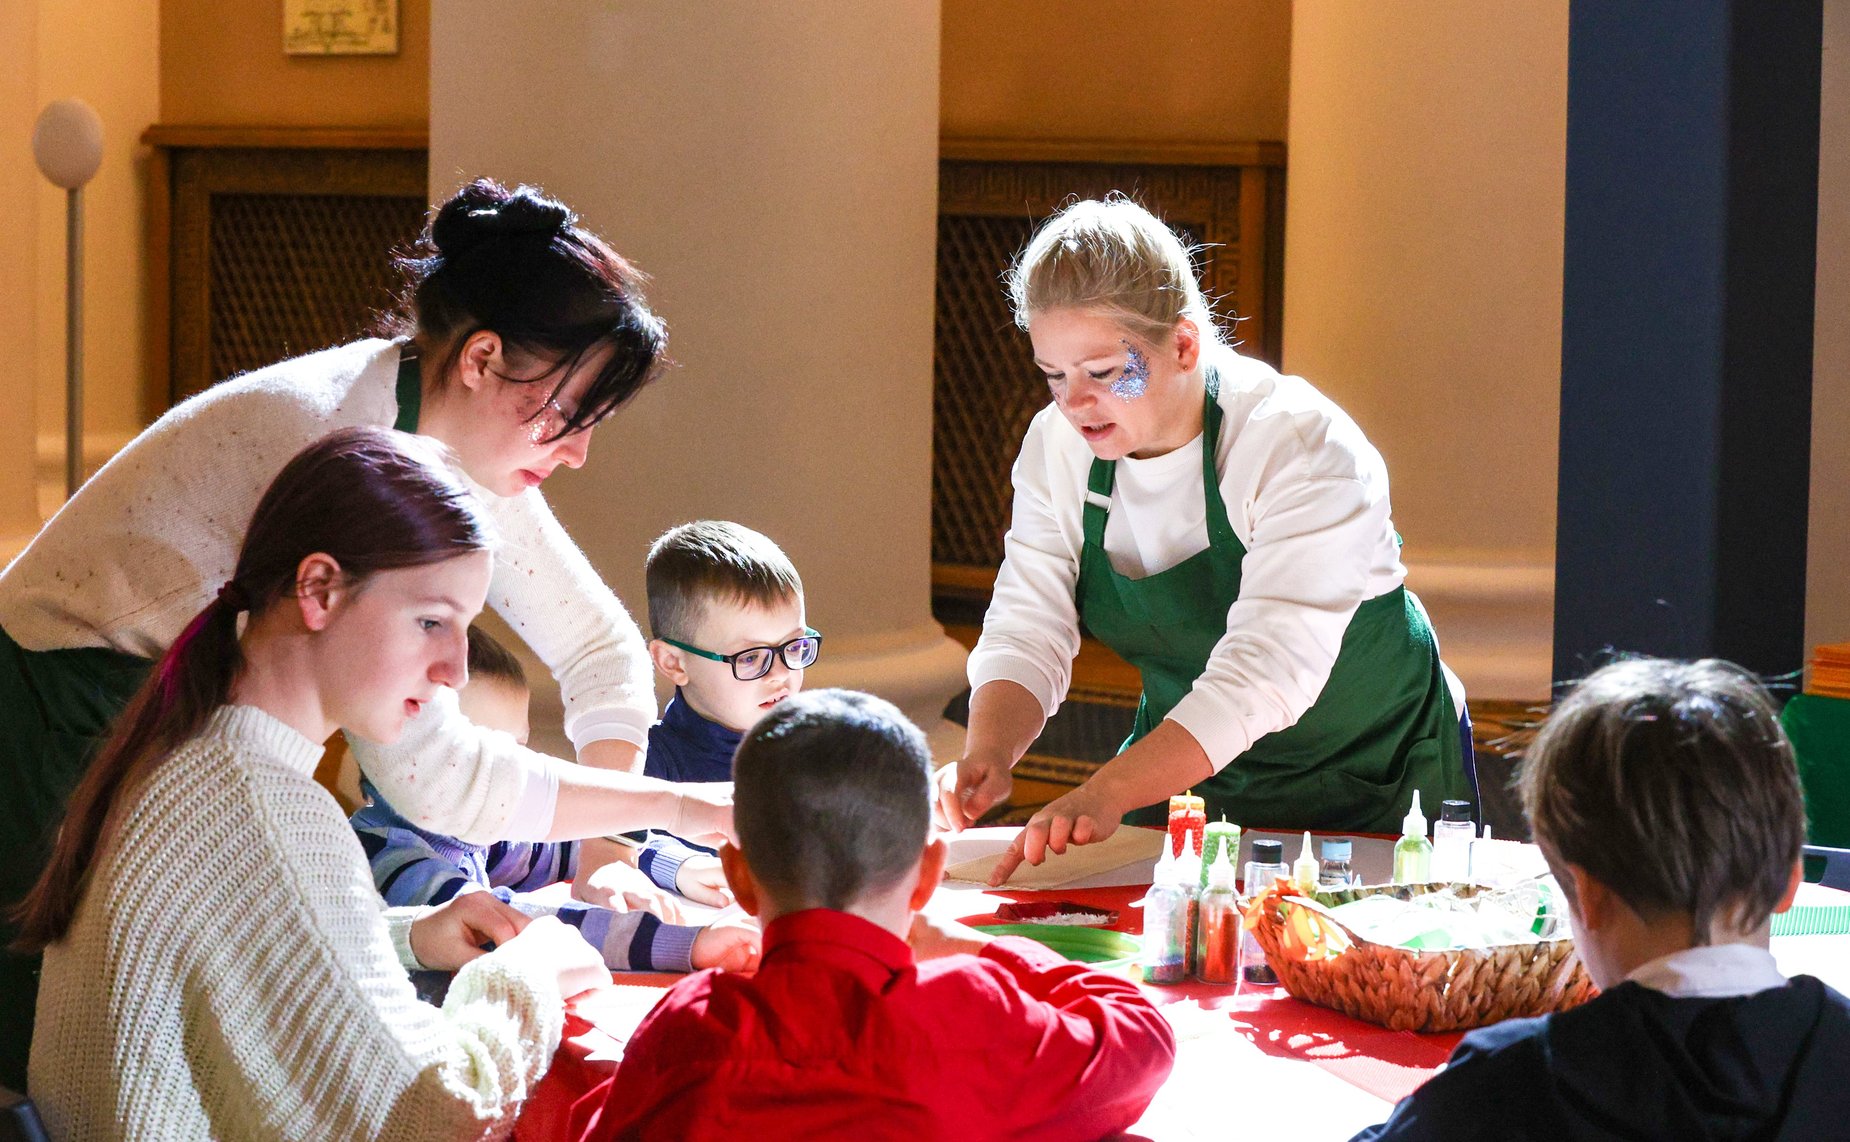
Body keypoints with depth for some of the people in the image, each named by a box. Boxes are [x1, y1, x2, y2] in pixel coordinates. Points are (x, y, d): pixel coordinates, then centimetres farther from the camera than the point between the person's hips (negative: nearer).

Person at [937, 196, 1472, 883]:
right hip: (1189, 761, 4)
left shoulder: (1302, 447, -26)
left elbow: (1264, 675, -35)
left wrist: (1107, 793, -49)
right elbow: (1027, 633, -9)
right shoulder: (1058, 447, -7)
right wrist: (988, 755, -32)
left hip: (1366, 768, -4)